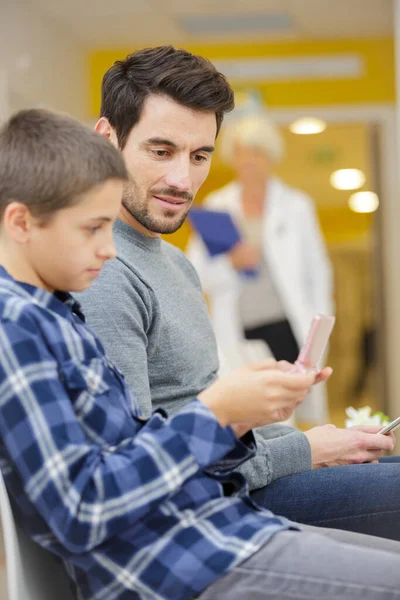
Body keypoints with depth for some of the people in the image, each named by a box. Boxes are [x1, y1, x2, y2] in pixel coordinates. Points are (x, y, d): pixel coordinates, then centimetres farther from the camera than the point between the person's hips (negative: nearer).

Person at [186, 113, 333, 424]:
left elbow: (319, 272, 10)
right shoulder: (215, 207, 10)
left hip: (286, 329, -1)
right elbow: (196, 275, 6)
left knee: (301, 415, -10)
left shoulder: (297, 206, 9)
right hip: (237, 336, 1)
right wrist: (231, 264, -13)